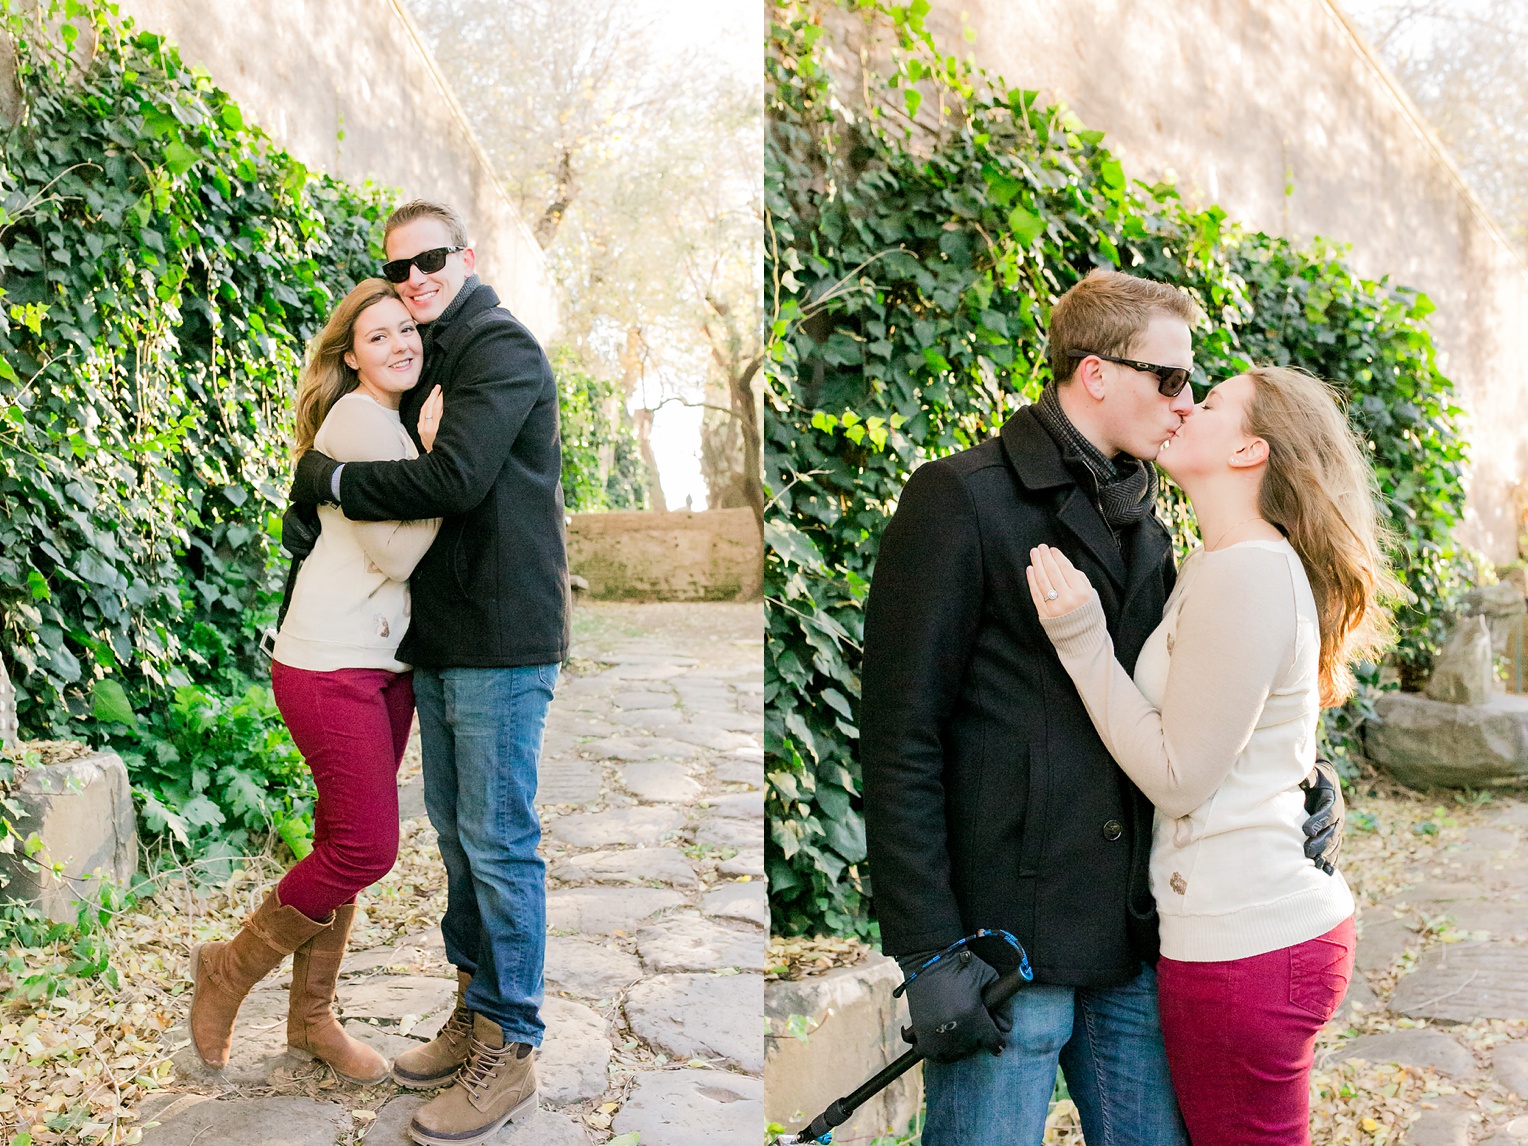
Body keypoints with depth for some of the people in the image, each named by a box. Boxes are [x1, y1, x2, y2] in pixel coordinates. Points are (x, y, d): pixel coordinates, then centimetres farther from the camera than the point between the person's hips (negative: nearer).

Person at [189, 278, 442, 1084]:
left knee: (345, 845, 13)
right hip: (331, 664, -9)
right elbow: (395, 552, -17)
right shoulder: (358, 419, -12)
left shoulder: (401, 422, 16)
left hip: (386, 662, 9)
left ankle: (310, 1016, 26)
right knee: (368, 846, -8)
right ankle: (230, 970, 14)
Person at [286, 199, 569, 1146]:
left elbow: (453, 479, -22)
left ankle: (510, 1050, 7)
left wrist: (325, 478, -12)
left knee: (498, 840, -4)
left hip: (501, 639, -9)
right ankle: (476, 1012, 29)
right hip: (442, 638, 9)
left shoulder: (501, 347, -11)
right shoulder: (433, 358, 19)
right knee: (456, 830, 15)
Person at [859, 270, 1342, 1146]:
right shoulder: (962, 500, -8)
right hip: (1005, 939, -7)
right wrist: (930, 951, -16)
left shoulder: (1145, 526, 16)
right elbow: (900, 738, -12)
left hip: (1134, 942, 7)